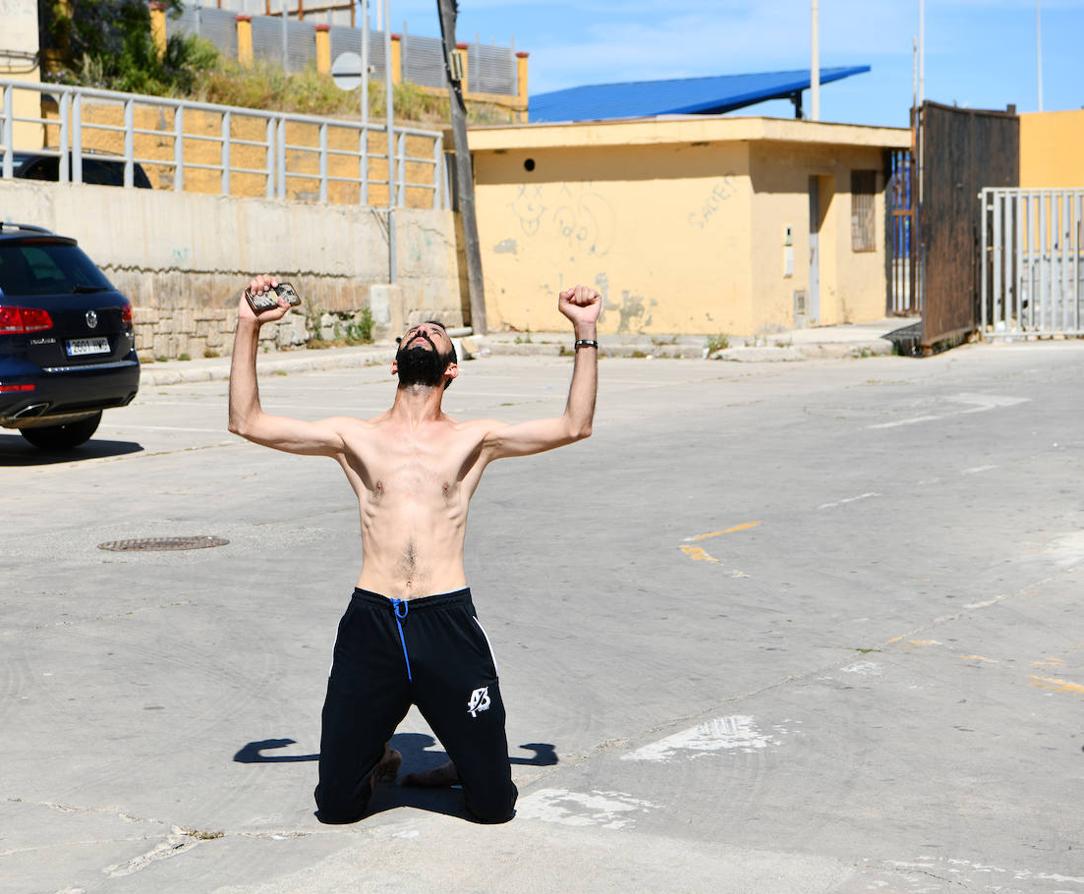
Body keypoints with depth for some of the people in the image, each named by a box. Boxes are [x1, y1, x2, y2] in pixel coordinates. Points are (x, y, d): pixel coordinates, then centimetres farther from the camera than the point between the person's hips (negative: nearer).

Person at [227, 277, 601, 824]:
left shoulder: (473, 438, 12)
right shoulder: (355, 436, 14)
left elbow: (574, 427, 3)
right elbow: (247, 421, 9)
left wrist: (585, 332, -1)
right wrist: (248, 328, 6)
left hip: (448, 620, 0)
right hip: (371, 620, 1)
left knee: (494, 807, 2)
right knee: (336, 806, 5)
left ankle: (466, 763, 35)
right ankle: (376, 759, 37)